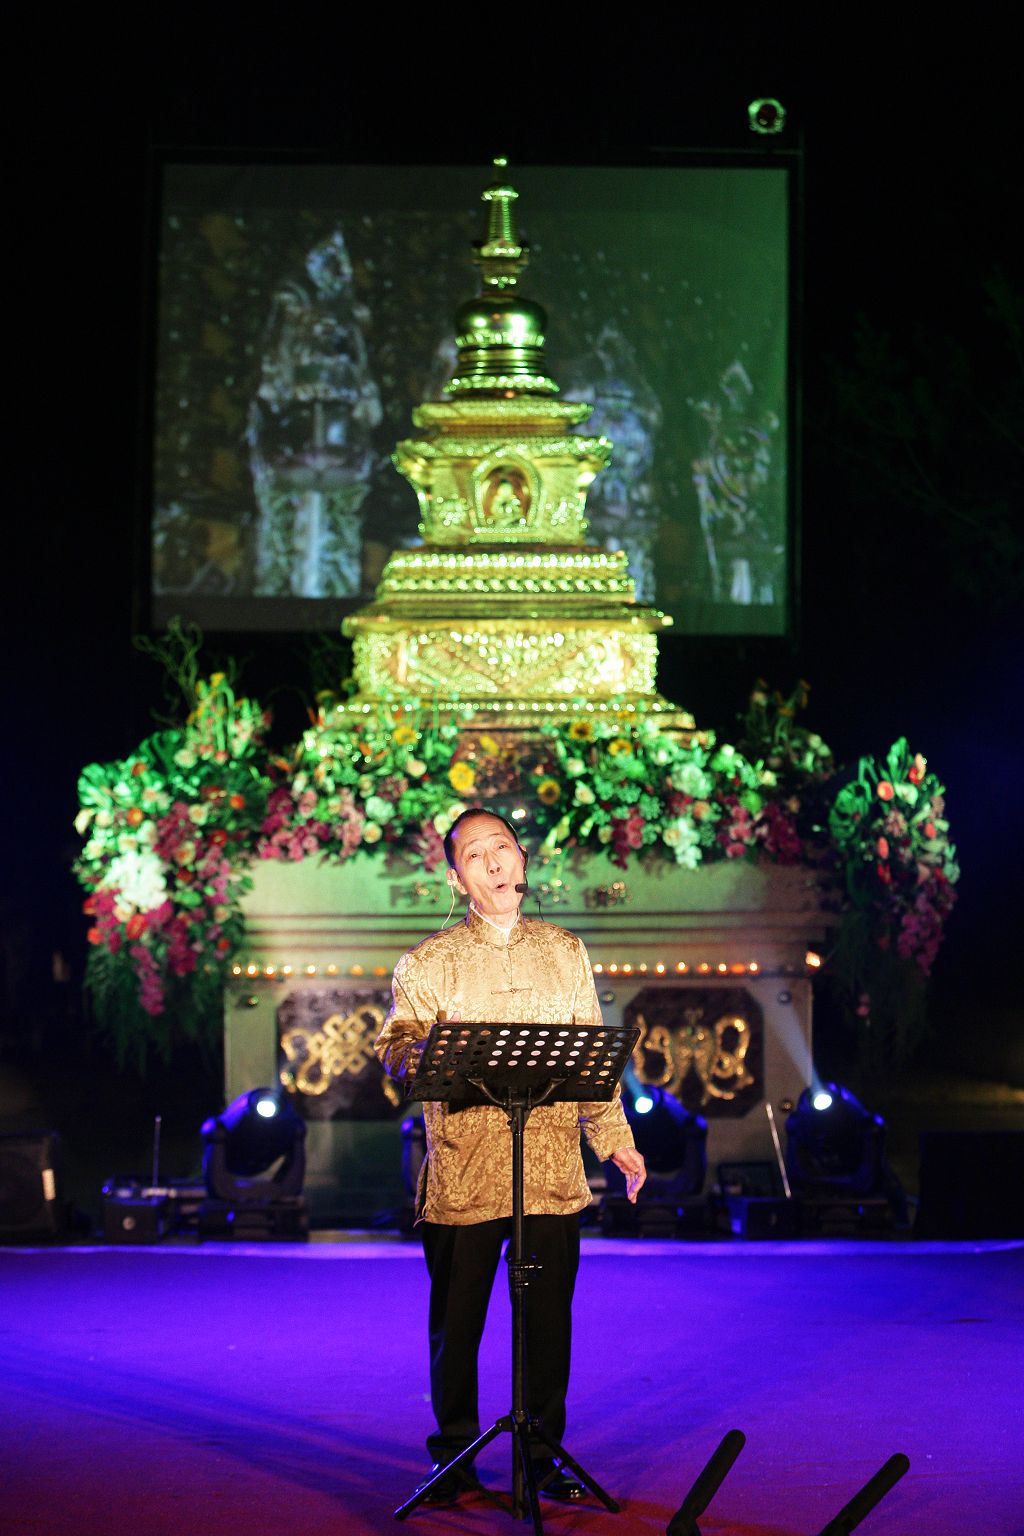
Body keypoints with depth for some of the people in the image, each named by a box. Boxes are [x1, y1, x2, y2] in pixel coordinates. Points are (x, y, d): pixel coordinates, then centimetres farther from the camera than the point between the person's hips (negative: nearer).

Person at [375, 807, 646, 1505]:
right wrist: (429, 1050, -23)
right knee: (456, 1318, 2)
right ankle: (455, 1456, 15)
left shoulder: (566, 952, 13)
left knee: (548, 1317, 4)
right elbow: (394, 1047, -1)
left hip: (552, 1170, 2)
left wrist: (615, 1139, 11)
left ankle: (542, 1453, 17)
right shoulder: (429, 962, 4)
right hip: (462, 1172, -2)